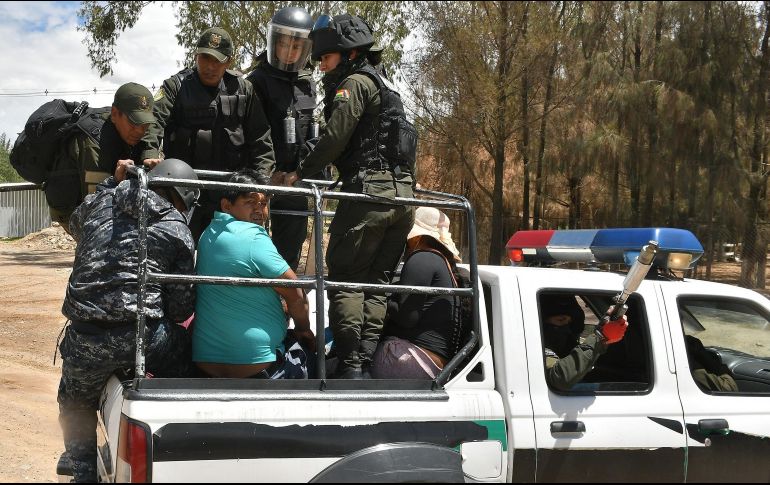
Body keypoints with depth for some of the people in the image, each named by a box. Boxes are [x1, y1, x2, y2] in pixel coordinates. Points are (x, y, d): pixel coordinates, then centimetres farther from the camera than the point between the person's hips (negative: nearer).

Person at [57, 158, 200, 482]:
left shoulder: (99, 201, 13)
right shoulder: (178, 231, 5)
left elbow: (76, 225, 39)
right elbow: (181, 308, 4)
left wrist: (113, 182, 36)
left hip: (84, 338, 2)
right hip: (143, 339, -2)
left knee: (75, 407, 30)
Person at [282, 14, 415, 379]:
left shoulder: (355, 82, -2)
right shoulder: (381, 86, 27)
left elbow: (335, 137, -9)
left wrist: (300, 173, -1)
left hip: (369, 189, -9)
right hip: (402, 191, 9)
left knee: (344, 277, -6)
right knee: (376, 280, 7)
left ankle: (350, 365, -12)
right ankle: (366, 362, 3)